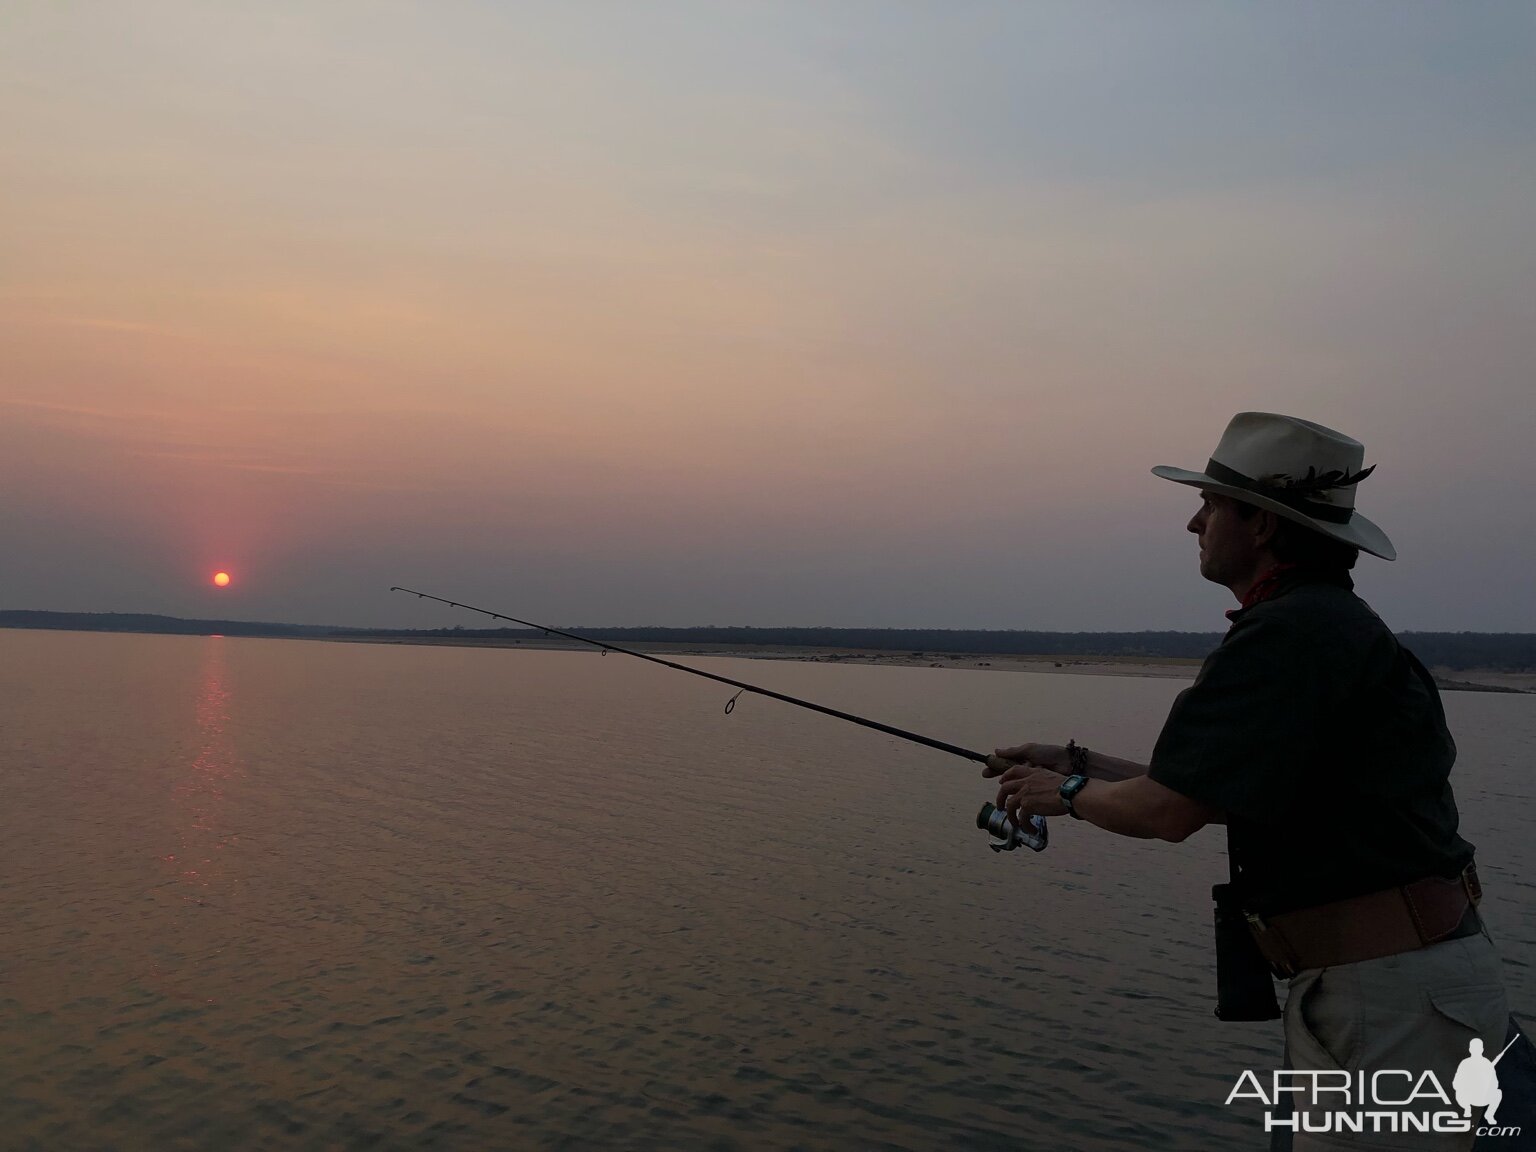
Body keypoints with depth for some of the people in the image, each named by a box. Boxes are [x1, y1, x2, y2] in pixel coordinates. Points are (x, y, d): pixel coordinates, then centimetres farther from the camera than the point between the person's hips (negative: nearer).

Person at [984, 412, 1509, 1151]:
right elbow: (1215, 791, 17)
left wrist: (1070, 794, -3)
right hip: (1371, 979, 10)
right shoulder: (1332, 622, 13)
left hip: (1389, 992, -10)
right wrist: (1079, 763, 14)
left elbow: (1169, 812, -23)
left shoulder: (1290, 634, -20)